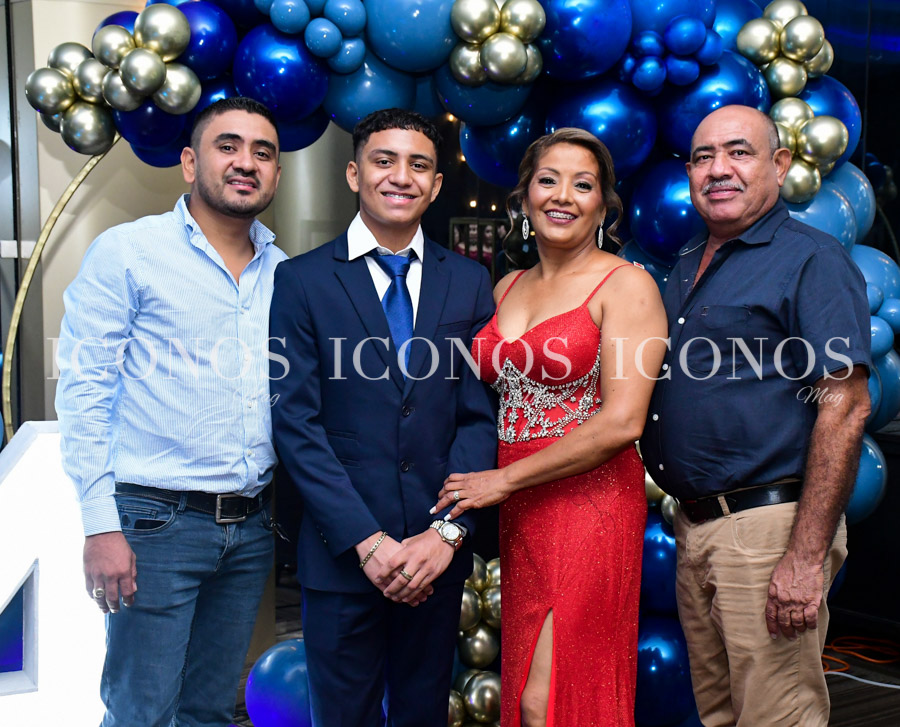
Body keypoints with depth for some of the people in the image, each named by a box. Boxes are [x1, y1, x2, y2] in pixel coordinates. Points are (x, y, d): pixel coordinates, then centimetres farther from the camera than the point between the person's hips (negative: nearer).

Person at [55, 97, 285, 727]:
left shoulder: (284, 272, 9)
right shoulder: (126, 253, -5)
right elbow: (83, 392, -9)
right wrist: (101, 526, -14)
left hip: (252, 526, 5)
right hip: (156, 520, -5)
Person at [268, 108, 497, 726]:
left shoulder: (469, 282, 6)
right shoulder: (301, 280, -2)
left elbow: (479, 416, 2)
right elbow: (296, 423, -7)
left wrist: (447, 532, -9)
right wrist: (367, 541, -13)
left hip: (438, 551, 2)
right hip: (342, 552, -2)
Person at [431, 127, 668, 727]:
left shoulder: (626, 285, -6)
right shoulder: (507, 288, 13)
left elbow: (622, 421, -15)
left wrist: (504, 480, -12)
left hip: (589, 503, -6)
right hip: (518, 512, 6)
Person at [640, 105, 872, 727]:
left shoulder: (814, 261, -10)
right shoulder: (688, 267, 15)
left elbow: (845, 406, -17)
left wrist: (806, 556, -22)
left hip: (770, 524, -8)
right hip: (694, 527, 8)